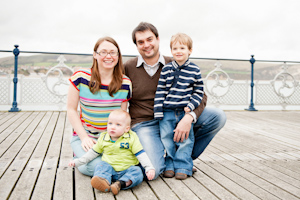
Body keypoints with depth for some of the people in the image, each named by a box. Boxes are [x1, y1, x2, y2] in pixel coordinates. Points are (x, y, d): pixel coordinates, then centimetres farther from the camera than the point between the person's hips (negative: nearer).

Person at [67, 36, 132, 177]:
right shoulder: (81, 77, -9)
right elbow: (71, 109, -4)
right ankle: (80, 153, 10)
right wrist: (84, 137, -12)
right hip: (85, 136, -2)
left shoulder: (125, 83, -3)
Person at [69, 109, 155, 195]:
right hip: (109, 168, 2)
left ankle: (120, 184, -48)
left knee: (137, 172, -28)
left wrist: (149, 168, -16)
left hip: (127, 170, -2)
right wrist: (78, 162, 16)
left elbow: (141, 154, -5)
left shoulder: (131, 138, -3)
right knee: (101, 165, -24)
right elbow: (93, 152, 17)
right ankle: (104, 181, -51)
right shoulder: (103, 138, 6)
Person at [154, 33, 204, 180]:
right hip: (167, 112, 1)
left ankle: (183, 167, 14)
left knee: (185, 139, 1)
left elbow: (199, 92, 5)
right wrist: (158, 111, -2)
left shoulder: (194, 70, 1)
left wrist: (191, 106, -9)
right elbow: (160, 91, 2)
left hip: (185, 112, -1)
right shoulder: (166, 69, 2)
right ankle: (169, 166, 19)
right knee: (166, 138, 5)